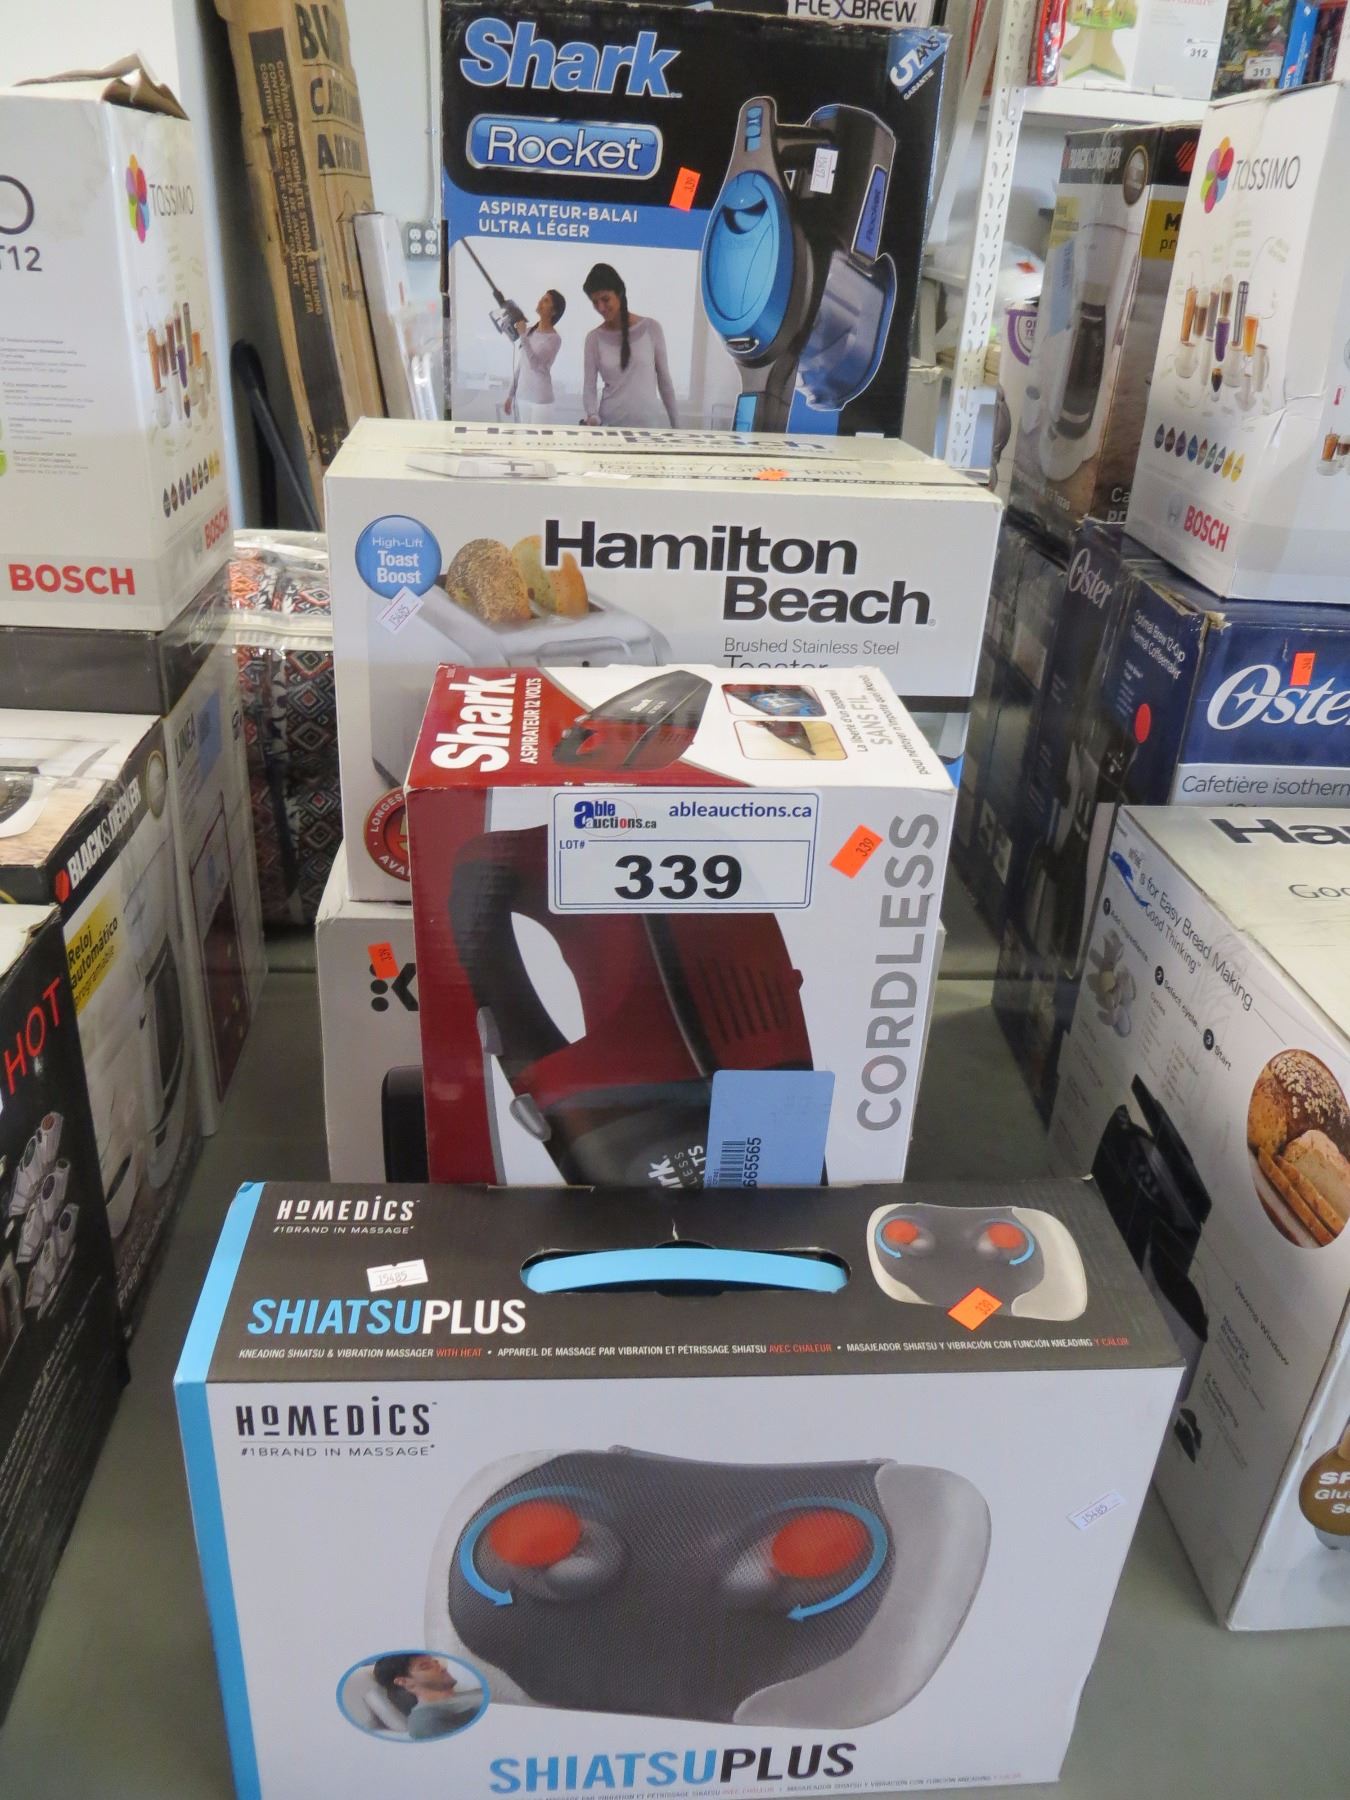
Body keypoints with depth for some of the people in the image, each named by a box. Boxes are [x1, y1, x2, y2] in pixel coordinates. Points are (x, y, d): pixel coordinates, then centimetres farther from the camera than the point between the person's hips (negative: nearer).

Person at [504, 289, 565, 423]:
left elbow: (535, 364, -21)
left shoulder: (554, 339, -9)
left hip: (540, 400, -6)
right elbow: (520, 366, 14)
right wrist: (511, 394, 15)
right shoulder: (529, 331, 8)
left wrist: (523, 335, -21)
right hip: (522, 396, 6)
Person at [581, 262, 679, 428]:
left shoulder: (651, 328, 0)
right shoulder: (594, 338, 3)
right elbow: (589, 386, -1)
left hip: (649, 423, -1)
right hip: (610, 424, 1)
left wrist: (675, 425, 6)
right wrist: (592, 416, -20)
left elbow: (664, 380, 4)